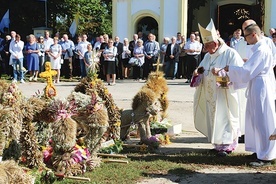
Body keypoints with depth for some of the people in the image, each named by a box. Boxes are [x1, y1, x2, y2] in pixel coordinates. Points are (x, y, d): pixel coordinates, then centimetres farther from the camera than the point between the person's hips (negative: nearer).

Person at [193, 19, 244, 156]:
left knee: (223, 118, -5)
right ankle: (218, 144, 18)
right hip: (209, 95, 7)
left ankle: (226, 146, 4)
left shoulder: (230, 53, -8)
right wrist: (197, 72, -4)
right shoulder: (208, 56, 14)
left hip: (224, 94, -7)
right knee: (212, 118, 8)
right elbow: (202, 71, 20)